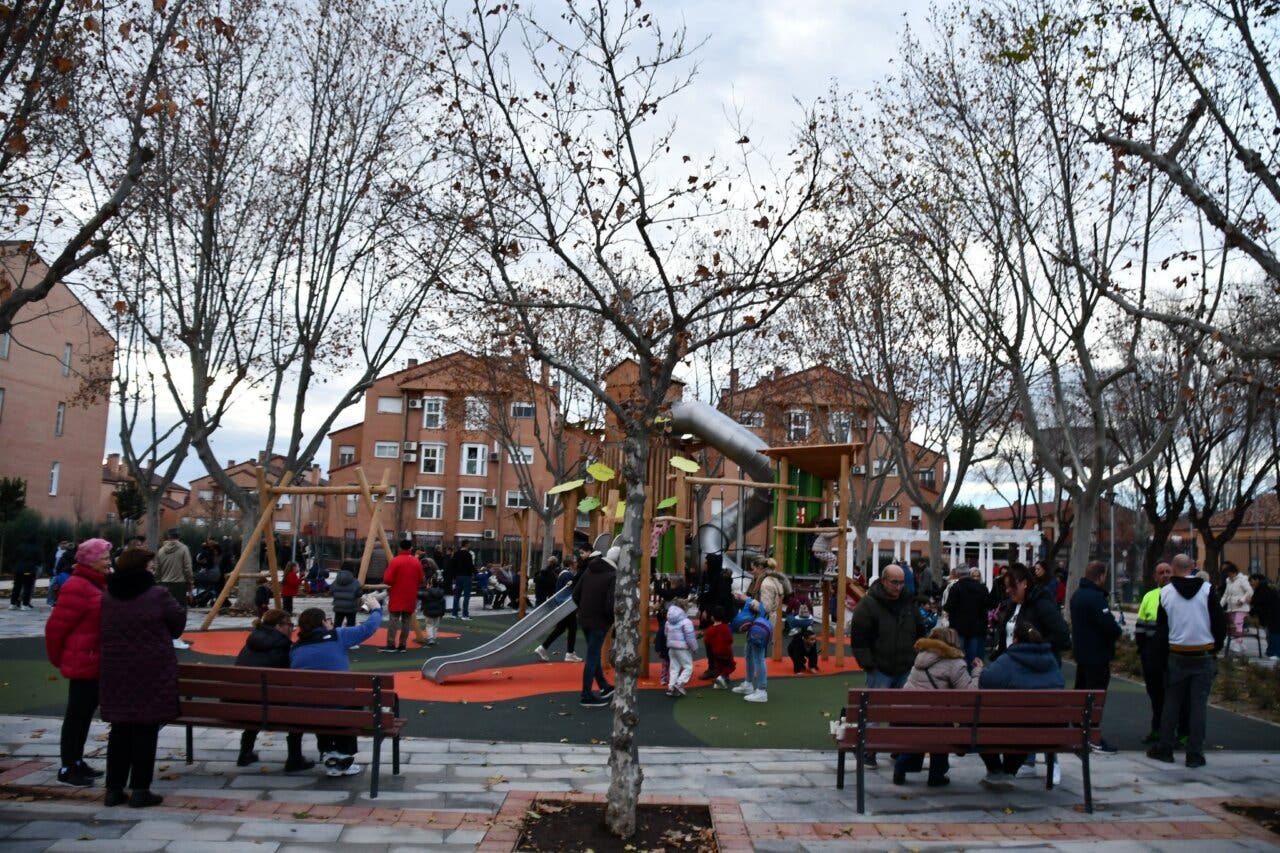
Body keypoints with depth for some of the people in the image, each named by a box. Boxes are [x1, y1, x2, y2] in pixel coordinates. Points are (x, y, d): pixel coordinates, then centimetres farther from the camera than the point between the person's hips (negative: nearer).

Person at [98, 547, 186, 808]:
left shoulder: (108, 597, 4)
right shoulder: (158, 595, -12)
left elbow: (106, 631, 13)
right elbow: (179, 622, 0)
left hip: (116, 670, 5)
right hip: (152, 670, -5)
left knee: (120, 728, 13)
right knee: (145, 730, 2)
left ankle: (114, 789, 17)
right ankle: (140, 790, 6)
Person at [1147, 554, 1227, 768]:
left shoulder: (1165, 592, -2)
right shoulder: (1207, 590, -7)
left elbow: (1160, 626, 3)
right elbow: (1220, 623, -3)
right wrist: (1216, 647, 11)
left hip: (1177, 656, 1)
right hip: (1203, 656, -1)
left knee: (1171, 703, 11)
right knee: (1199, 705, 4)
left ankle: (1164, 749, 16)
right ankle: (1195, 754, 7)